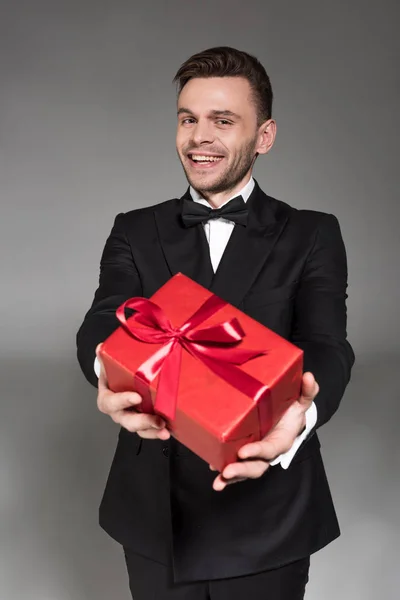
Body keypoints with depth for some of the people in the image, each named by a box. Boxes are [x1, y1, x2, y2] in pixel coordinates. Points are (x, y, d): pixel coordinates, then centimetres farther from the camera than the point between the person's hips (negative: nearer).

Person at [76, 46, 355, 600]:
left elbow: (327, 347, -14)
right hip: (155, 515, 2)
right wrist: (110, 375, -36)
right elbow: (102, 325, -11)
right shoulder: (135, 233, 4)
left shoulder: (312, 236, 0)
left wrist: (300, 414, -38)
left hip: (267, 520, -1)